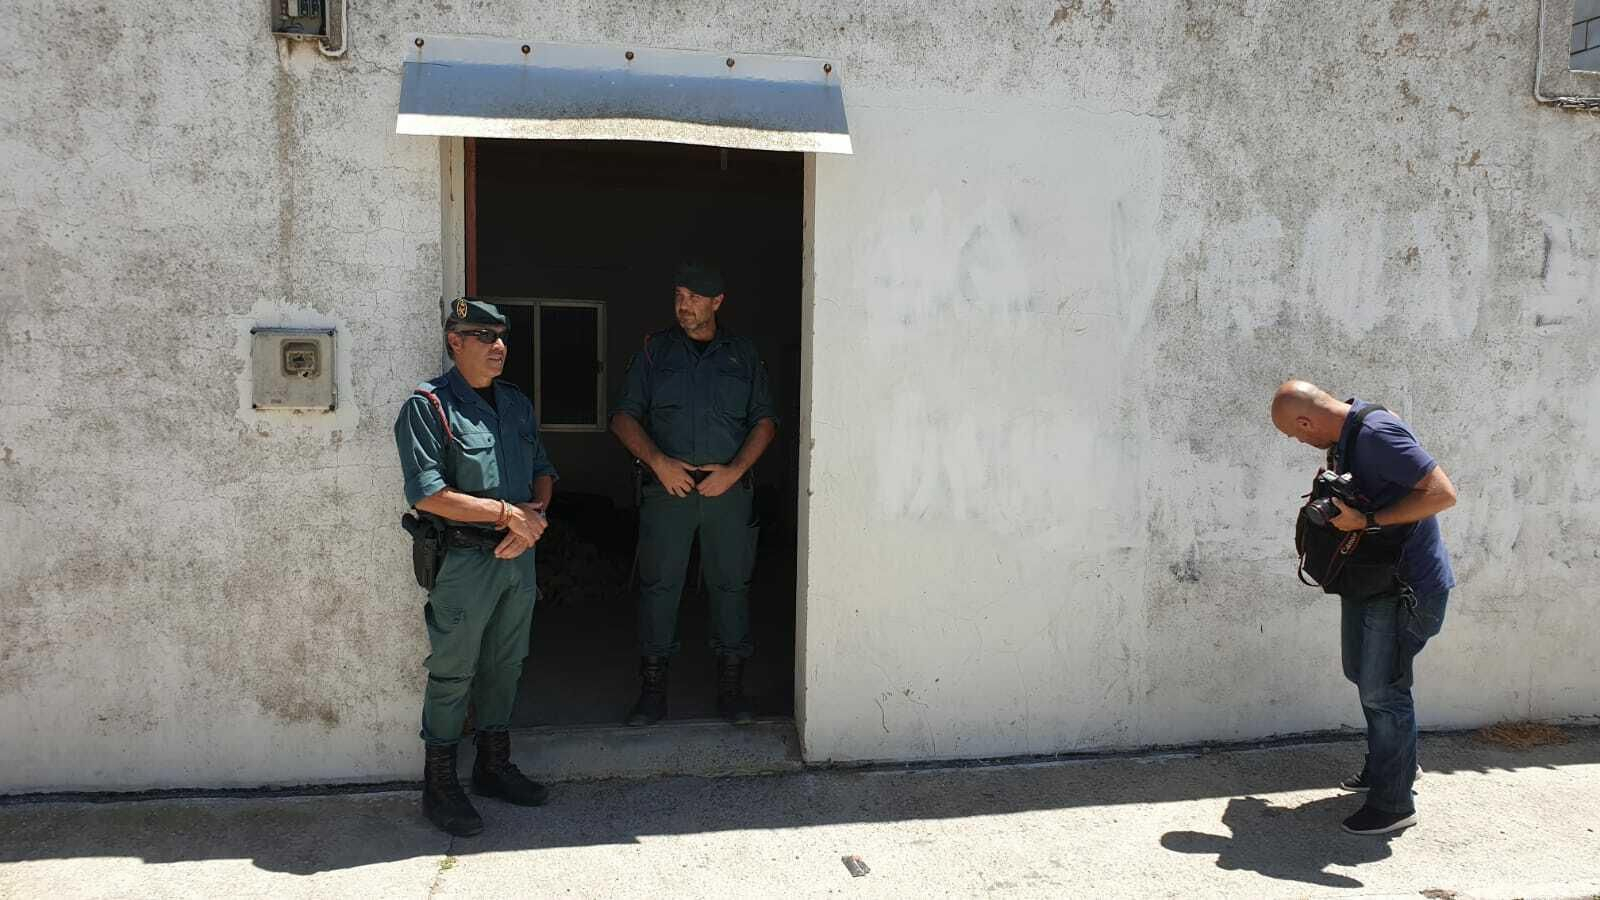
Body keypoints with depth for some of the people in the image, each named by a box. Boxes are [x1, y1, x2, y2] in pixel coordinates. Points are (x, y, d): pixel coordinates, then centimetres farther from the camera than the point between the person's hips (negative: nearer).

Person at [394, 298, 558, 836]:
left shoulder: (517, 404, 12)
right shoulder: (428, 406, -11)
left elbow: (543, 470, 15)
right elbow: (426, 493, -19)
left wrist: (535, 514, -7)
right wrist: (506, 513, -18)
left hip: (518, 555, 7)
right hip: (464, 558, -7)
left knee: (506, 665, 16)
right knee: (453, 674, 3)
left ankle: (493, 767, 33)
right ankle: (439, 787, 18)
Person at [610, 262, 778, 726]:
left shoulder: (743, 354, 10)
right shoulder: (655, 351, 8)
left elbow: (765, 421, 8)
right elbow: (624, 417, 4)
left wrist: (735, 469, -7)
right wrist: (659, 461, -11)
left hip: (728, 488, 1)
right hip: (667, 487, 0)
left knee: (731, 583, 3)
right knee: (658, 584, -1)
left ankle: (731, 687, 14)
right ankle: (652, 688, 9)